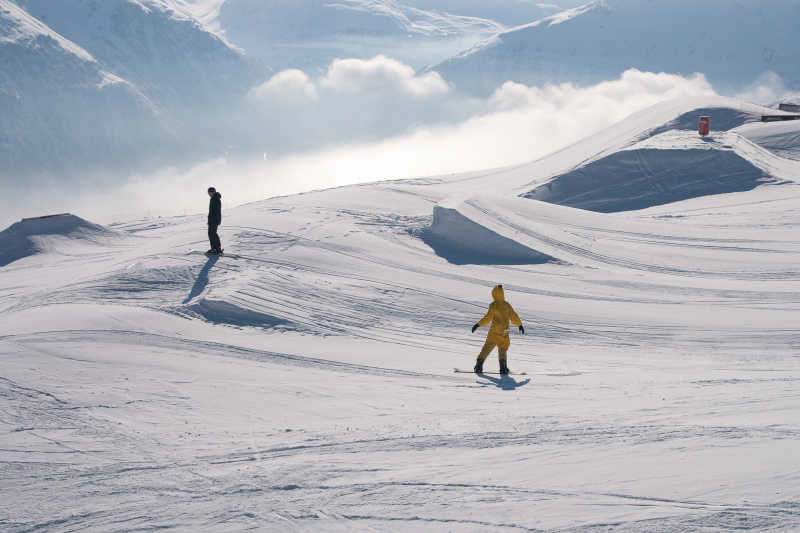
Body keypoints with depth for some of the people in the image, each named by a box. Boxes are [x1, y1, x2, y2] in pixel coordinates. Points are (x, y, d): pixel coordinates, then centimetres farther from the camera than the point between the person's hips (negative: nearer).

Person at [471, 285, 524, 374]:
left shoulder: (493, 305, -11)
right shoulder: (507, 305, 2)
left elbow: (488, 318, -17)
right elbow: (514, 316, 9)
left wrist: (478, 325, -13)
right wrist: (520, 325, 22)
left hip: (494, 331, -3)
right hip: (504, 332, 3)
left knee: (487, 347, 7)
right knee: (503, 350, 15)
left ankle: (479, 363, -1)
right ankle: (503, 366, 2)